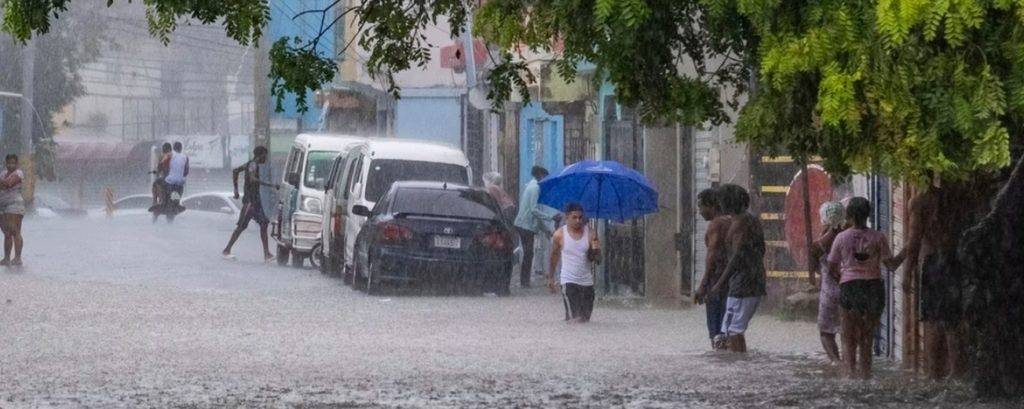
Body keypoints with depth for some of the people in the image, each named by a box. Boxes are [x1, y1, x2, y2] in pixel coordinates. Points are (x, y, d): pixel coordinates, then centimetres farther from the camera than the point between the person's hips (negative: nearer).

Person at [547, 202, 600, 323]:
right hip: (569, 281, -3)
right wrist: (550, 278, 13)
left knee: (585, 319, 8)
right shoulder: (560, 235, -6)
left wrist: (596, 250, -27)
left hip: (587, 281, 3)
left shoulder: (590, 233, -4)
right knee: (575, 319, -19)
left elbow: (596, 259, -4)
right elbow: (554, 257, 9)